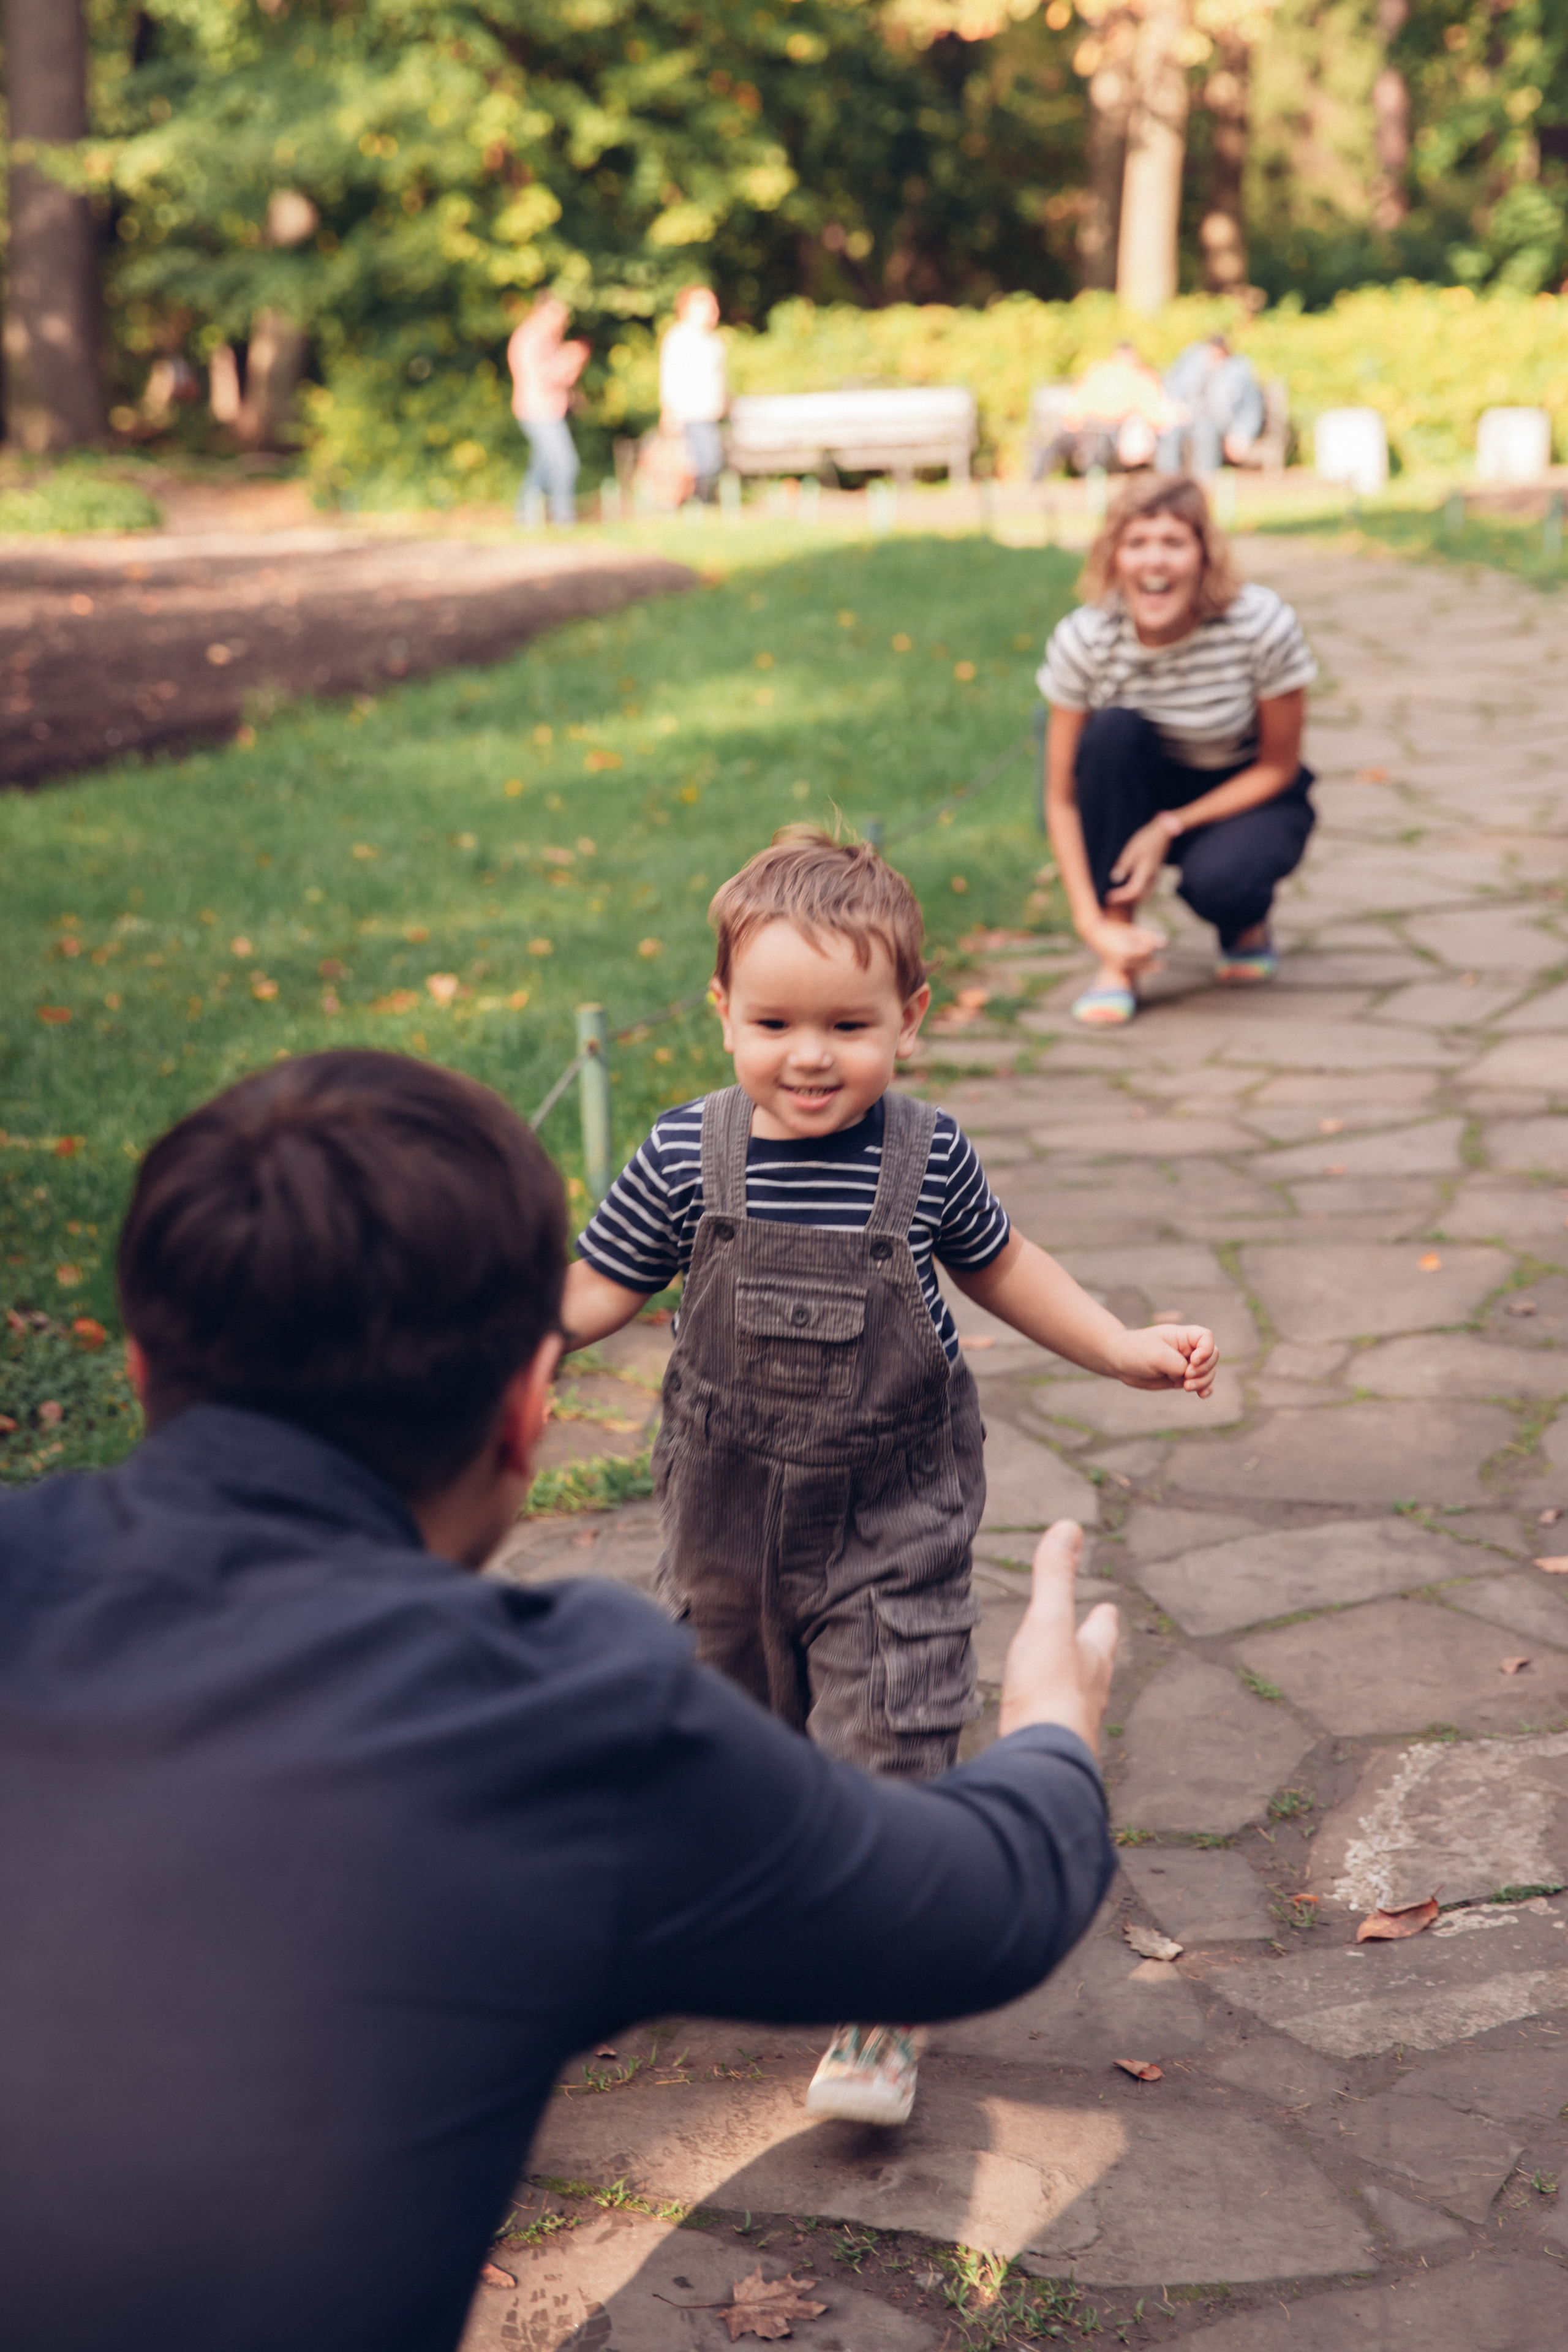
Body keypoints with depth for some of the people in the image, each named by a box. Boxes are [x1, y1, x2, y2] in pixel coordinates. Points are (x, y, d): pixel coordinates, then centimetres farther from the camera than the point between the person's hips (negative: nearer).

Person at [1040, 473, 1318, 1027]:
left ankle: (1247, 925, 5)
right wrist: (1093, 924, -27)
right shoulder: (1082, 640, -21)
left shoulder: (1263, 624, -25)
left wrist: (1170, 827, -25)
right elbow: (1062, 800, -16)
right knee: (1112, 729, -31)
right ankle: (1118, 959, -21)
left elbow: (1278, 767, -14)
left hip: (1248, 796, -2)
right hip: (1141, 793, 2)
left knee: (1217, 877, -36)